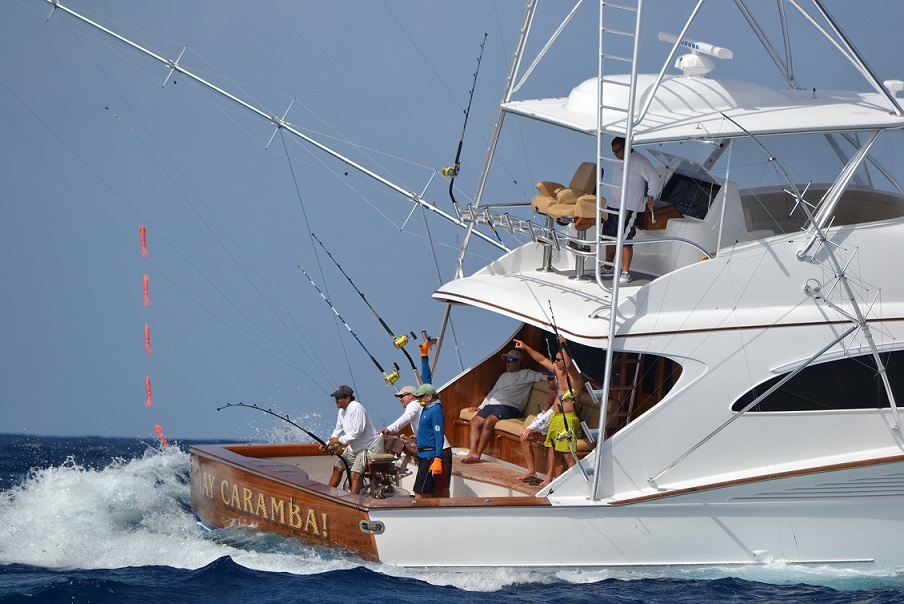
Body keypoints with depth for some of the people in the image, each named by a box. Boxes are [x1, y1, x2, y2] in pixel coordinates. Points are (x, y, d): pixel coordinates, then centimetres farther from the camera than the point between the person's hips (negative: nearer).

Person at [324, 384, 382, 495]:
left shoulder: (356, 408, -23)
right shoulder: (342, 411, 8)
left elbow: (357, 432, -28)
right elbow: (339, 430, 19)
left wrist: (339, 440, -22)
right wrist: (328, 443, 5)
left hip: (368, 447, -10)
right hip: (353, 447, 10)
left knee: (355, 474, -20)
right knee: (338, 468, 12)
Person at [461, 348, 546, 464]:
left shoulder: (527, 374, 13)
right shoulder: (504, 376, 33)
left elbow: (544, 377, 3)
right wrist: (480, 407, 24)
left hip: (509, 407, -7)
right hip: (492, 404, 7)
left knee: (488, 422, -32)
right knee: (475, 421, -20)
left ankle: (478, 454, -31)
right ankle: (472, 453, -31)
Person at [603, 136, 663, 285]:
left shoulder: (639, 161, -12)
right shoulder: (620, 161, 15)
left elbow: (655, 178, -15)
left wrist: (651, 197, -13)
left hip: (629, 208, -9)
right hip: (613, 205, 9)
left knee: (625, 240, -12)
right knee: (610, 237, 15)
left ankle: (625, 273, -9)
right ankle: (608, 268, 28)